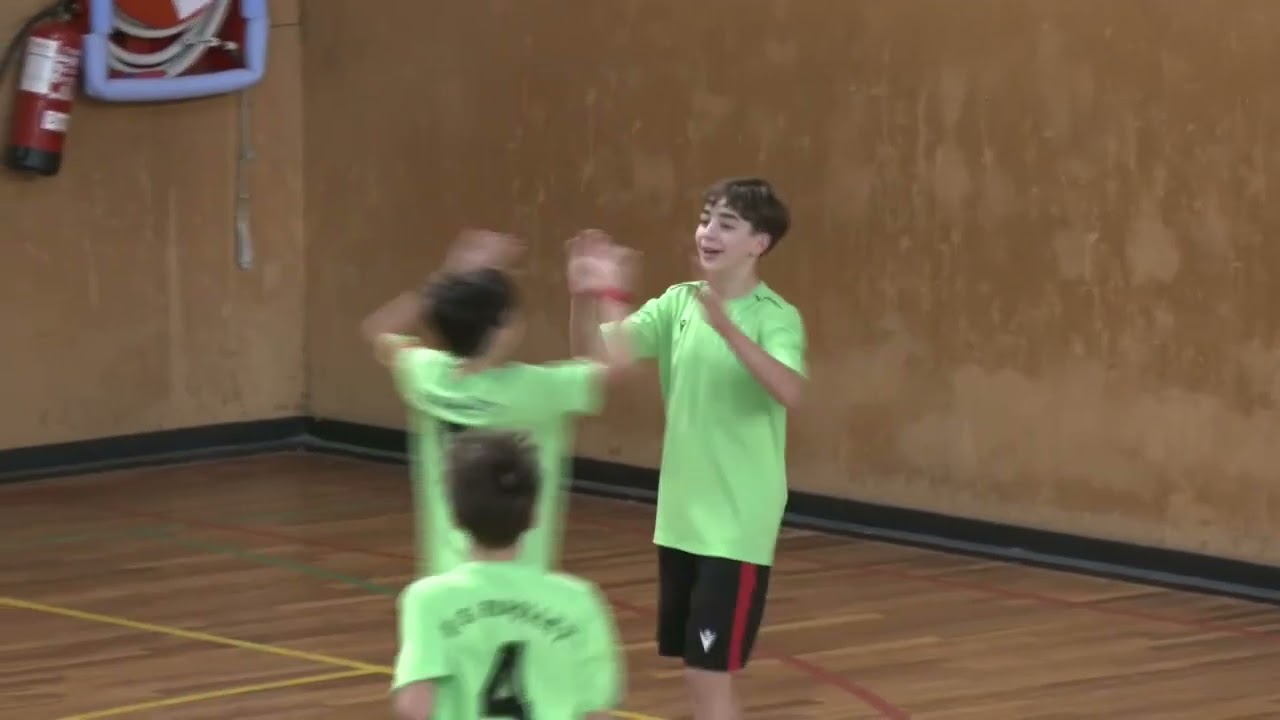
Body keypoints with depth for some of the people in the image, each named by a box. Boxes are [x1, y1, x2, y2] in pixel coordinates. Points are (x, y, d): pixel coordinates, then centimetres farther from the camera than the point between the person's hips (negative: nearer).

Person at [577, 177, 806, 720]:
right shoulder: (679, 303, 4)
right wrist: (589, 301, -26)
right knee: (699, 671, 14)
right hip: (680, 515, 6)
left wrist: (728, 328, -41)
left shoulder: (775, 317, -12)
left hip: (736, 524, -6)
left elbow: (790, 391, -30)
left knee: (709, 673, -7)